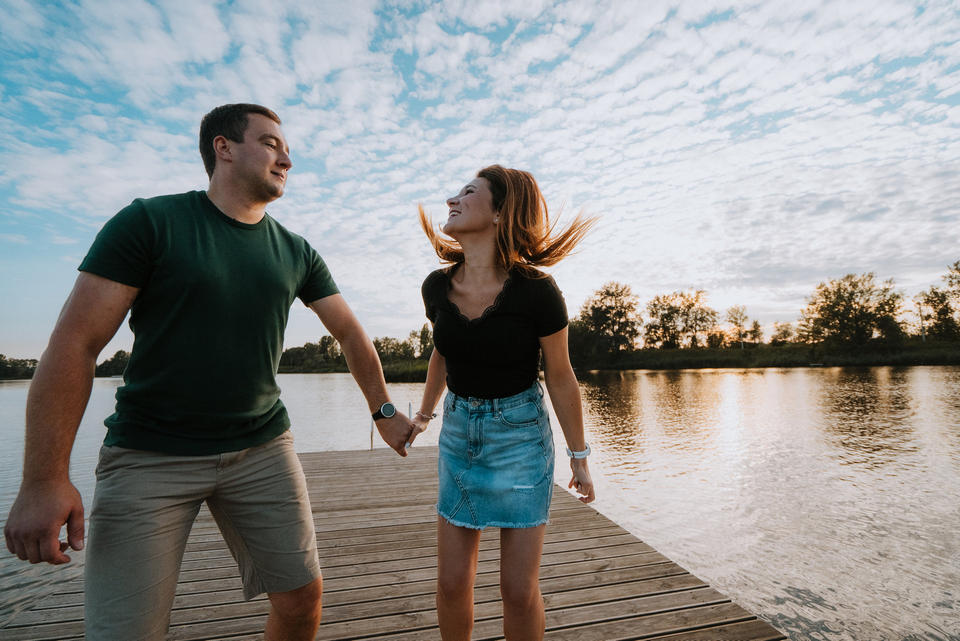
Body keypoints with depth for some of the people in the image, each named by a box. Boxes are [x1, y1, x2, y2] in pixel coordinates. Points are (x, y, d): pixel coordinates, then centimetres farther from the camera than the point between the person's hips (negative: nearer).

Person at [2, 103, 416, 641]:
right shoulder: (149, 223, -6)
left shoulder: (297, 254, 6)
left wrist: (384, 410, 7)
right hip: (149, 456, -3)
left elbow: (350, 333, 11)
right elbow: (76, 344, -9)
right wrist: (45, 479, -13)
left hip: (263, 447, 4)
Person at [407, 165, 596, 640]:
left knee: (519, 591, 5)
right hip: (459, 430, 4)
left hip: (521, 435, -3)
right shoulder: (437, 287, -6)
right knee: (452, 583, 10)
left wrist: (579, 456, 1)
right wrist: (424, 414, 25)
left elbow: (560, 378, -8)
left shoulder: (535, 292, -20)